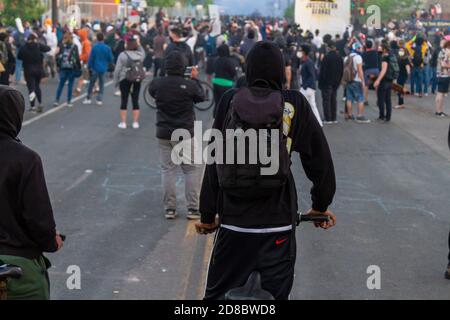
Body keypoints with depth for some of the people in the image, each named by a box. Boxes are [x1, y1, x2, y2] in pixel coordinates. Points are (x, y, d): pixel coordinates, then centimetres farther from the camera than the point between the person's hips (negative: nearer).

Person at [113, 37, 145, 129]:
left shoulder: (123, 55, -10)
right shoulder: (140, 54, -2)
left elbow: (117, 70, -9)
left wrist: (116, 81, 1)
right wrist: (139, 44, 20)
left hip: (125, 80, -3)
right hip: (137, 80, 3)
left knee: (124, 101, 4)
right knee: (135, 101, 8)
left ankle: (123, 122, 5)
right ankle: (135, 122, 10)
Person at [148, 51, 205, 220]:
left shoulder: (157, 84, -9)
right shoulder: (190, 85, -15)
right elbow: (201, 97, 5)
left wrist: (166, 75, 17)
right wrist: (195, 79, 17)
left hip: (164, 134, 2)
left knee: (167, 169, 9)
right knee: (191, 169, 8)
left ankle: (169, 208, 9)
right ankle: (192, 208, 6)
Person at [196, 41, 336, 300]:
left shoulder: (231, 101, -1)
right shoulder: (295, 104, -2)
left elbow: (214, 163, 0)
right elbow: (320, 160, 4)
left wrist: (208, 214, 7)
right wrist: (321, 205, 19)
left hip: (233, 220, 1)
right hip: (278, 221, 0)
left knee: (218, 292, 12)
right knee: (275, 293, 8)